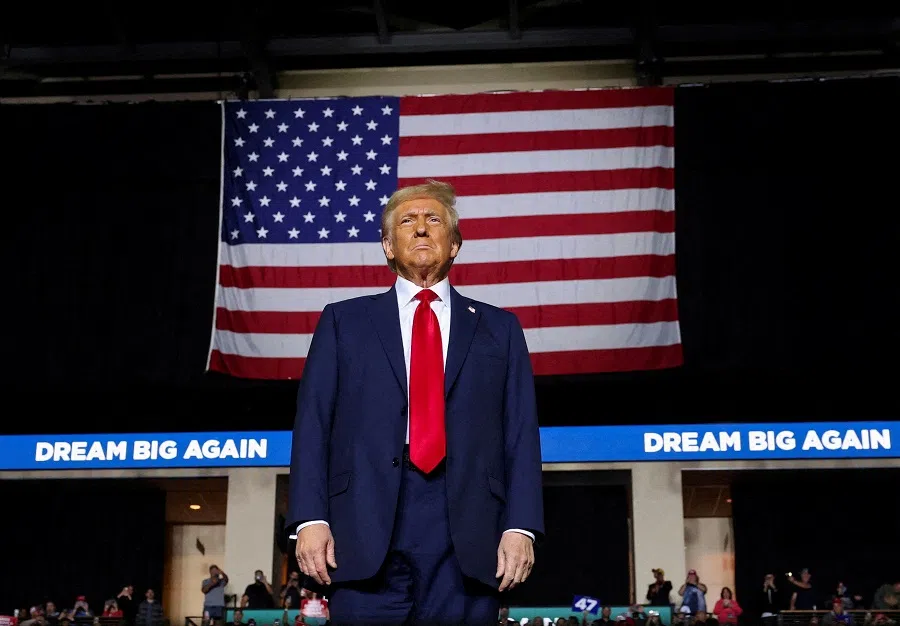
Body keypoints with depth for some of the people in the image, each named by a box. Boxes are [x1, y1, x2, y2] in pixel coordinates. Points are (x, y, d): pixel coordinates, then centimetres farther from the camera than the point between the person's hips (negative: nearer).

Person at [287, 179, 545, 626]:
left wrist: (520, 526, -4)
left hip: (469, 538, 1)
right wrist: (311, 519, -5)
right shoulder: (343, 321, 15)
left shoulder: (498, 328, 17)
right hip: (367, 529, 0)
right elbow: (313, 426, 7)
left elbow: (520, 435, 8)